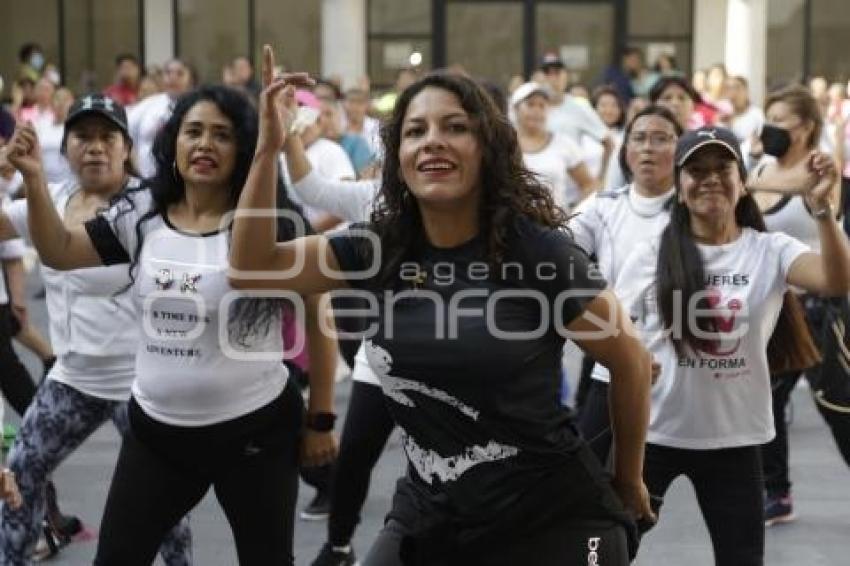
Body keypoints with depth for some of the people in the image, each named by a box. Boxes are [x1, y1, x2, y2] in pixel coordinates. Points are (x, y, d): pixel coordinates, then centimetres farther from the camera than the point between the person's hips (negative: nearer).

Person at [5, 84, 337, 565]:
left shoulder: (272, 223, -12)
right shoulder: (140, 215, 1)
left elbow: (316, 317, -6)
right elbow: (59, 253, 3)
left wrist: (320, 419, -4)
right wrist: (34, 180, -13)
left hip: (255, 430, -4)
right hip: (156, 429, 4)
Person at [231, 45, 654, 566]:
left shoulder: (535, 250, -13)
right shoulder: (379, 248, 0)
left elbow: (631, 363, -4)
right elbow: (251, 269, -2)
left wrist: (629, 481, 7)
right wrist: (269, 148, -11)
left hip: (551, 521, -4)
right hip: (428, 516, 4)